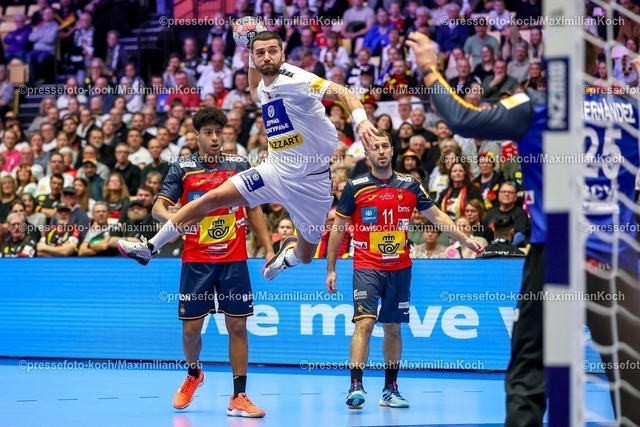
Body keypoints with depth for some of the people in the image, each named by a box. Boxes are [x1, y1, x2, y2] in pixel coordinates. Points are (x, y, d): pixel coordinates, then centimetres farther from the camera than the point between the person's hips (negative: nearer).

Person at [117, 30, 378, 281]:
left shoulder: (296, 80, -18)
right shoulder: (263, 87, 5)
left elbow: (342, 93, -28)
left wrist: (361, 120, -47)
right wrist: (253, 55, 19)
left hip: (312, 181, -6)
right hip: (276, 170, 6)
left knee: (305, 257, 8)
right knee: (212, 198, -8)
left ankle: (289, 251, 49)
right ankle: (150, 248, 1)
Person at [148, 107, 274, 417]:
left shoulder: (239, 165, 6)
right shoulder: (182, 168, 1)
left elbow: (254, 210, 11)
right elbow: (159, 207, -4)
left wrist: (268, 249, 3)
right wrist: (171, 217, -28)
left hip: (234, 260, 1)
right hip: (196, 261, -1)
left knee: (237, 326, -2)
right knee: (191, 328, 3)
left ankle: (238, 398, 3)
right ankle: (193, 373, 33)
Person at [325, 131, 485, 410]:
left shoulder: (410, 185, 4)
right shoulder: (355, 187, -3)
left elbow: (436, 216, 9)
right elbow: (338, 228, 3)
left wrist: (466, 241, 0)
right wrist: (331, 269, 1)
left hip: (400, 269, 3)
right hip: (366, 268, -3)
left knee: (393, 328, 9)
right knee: (364, 323, -16)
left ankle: (390, 390, 17)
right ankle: (356, 387, -21)